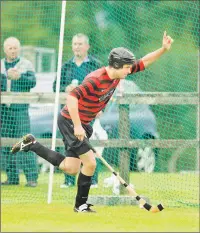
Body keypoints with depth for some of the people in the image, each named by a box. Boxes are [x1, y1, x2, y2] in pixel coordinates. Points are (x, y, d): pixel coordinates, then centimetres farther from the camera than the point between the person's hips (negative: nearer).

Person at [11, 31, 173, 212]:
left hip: (82, 123, 9)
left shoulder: (118, 74, -3)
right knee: (90, 163, -9)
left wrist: (164, 49, -8)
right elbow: (72, 97, -35)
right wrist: (77, 126, -33)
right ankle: (81, 204, 8)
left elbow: (144, 62, 5)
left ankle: (31, 145, 23)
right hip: (69, 121, -9)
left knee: (71, 168, 11)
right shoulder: (96, 80, -28)